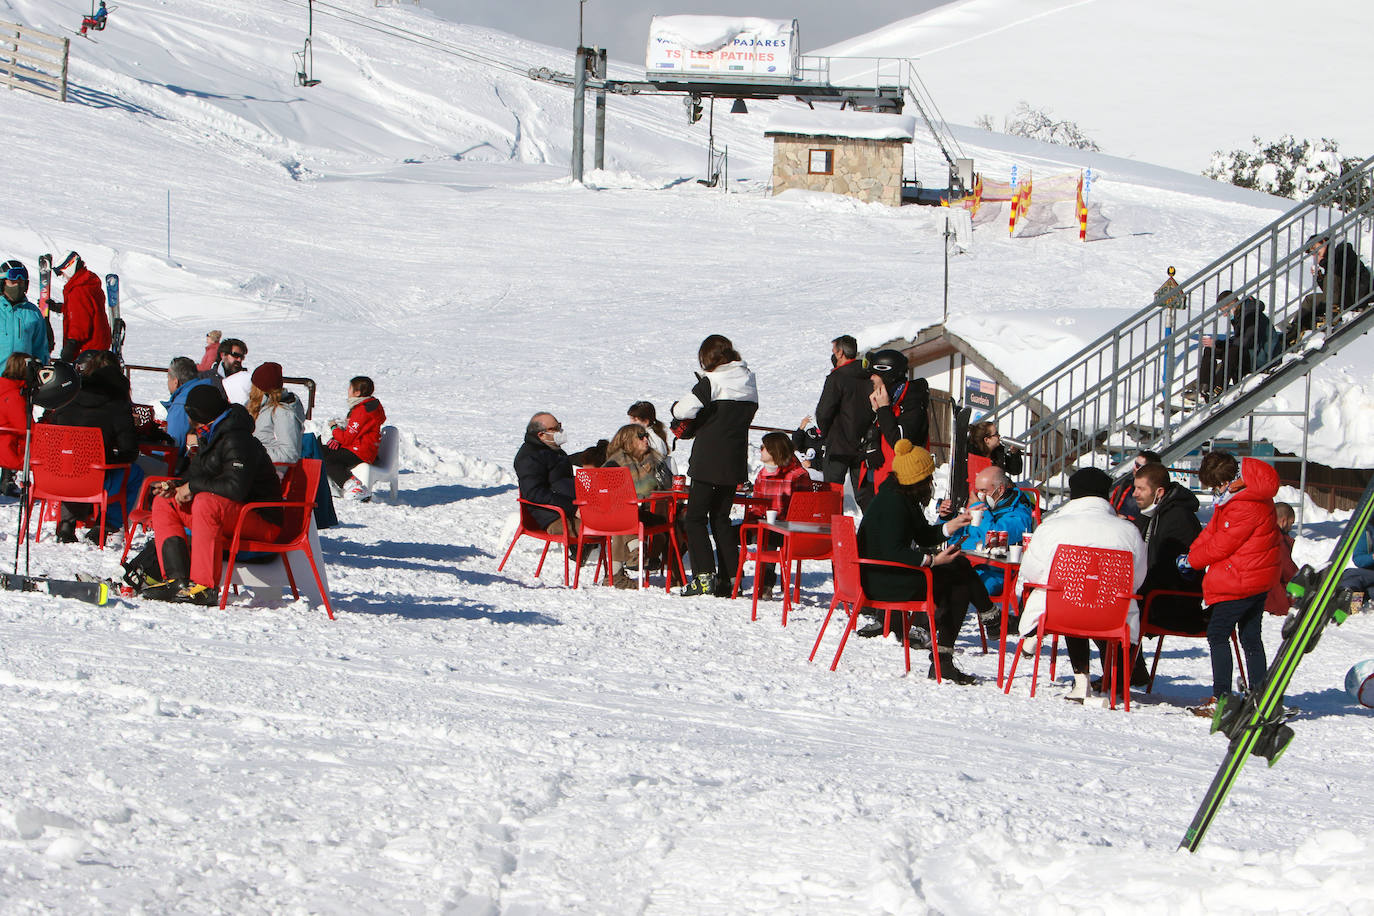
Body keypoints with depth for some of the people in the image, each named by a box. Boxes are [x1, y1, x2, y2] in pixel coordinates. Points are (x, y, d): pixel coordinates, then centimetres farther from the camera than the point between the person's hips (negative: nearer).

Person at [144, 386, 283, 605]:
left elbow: (235, 487, -30)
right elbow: (195, 476, 20)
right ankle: (177, 580, -12)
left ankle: (205, 586, -35)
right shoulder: (210, 438, 12)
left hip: (262, 523, -10)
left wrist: (192, 486, -20)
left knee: (206, 503, -37)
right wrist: (176, 486, -2)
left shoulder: (237, 441, -18)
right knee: (163, 504, 3)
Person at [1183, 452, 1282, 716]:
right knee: (1251, 637, 15)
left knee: (1217, 635, -7)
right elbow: (1213, 530, 14)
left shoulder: (1245, 508, -24)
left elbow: (1222, 544, -18)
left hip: (1240, 582, -11)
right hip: (1259, 581, 11)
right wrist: (1193, 554, 4)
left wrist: (1192, 559, -4)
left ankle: (1220, 698, -11)